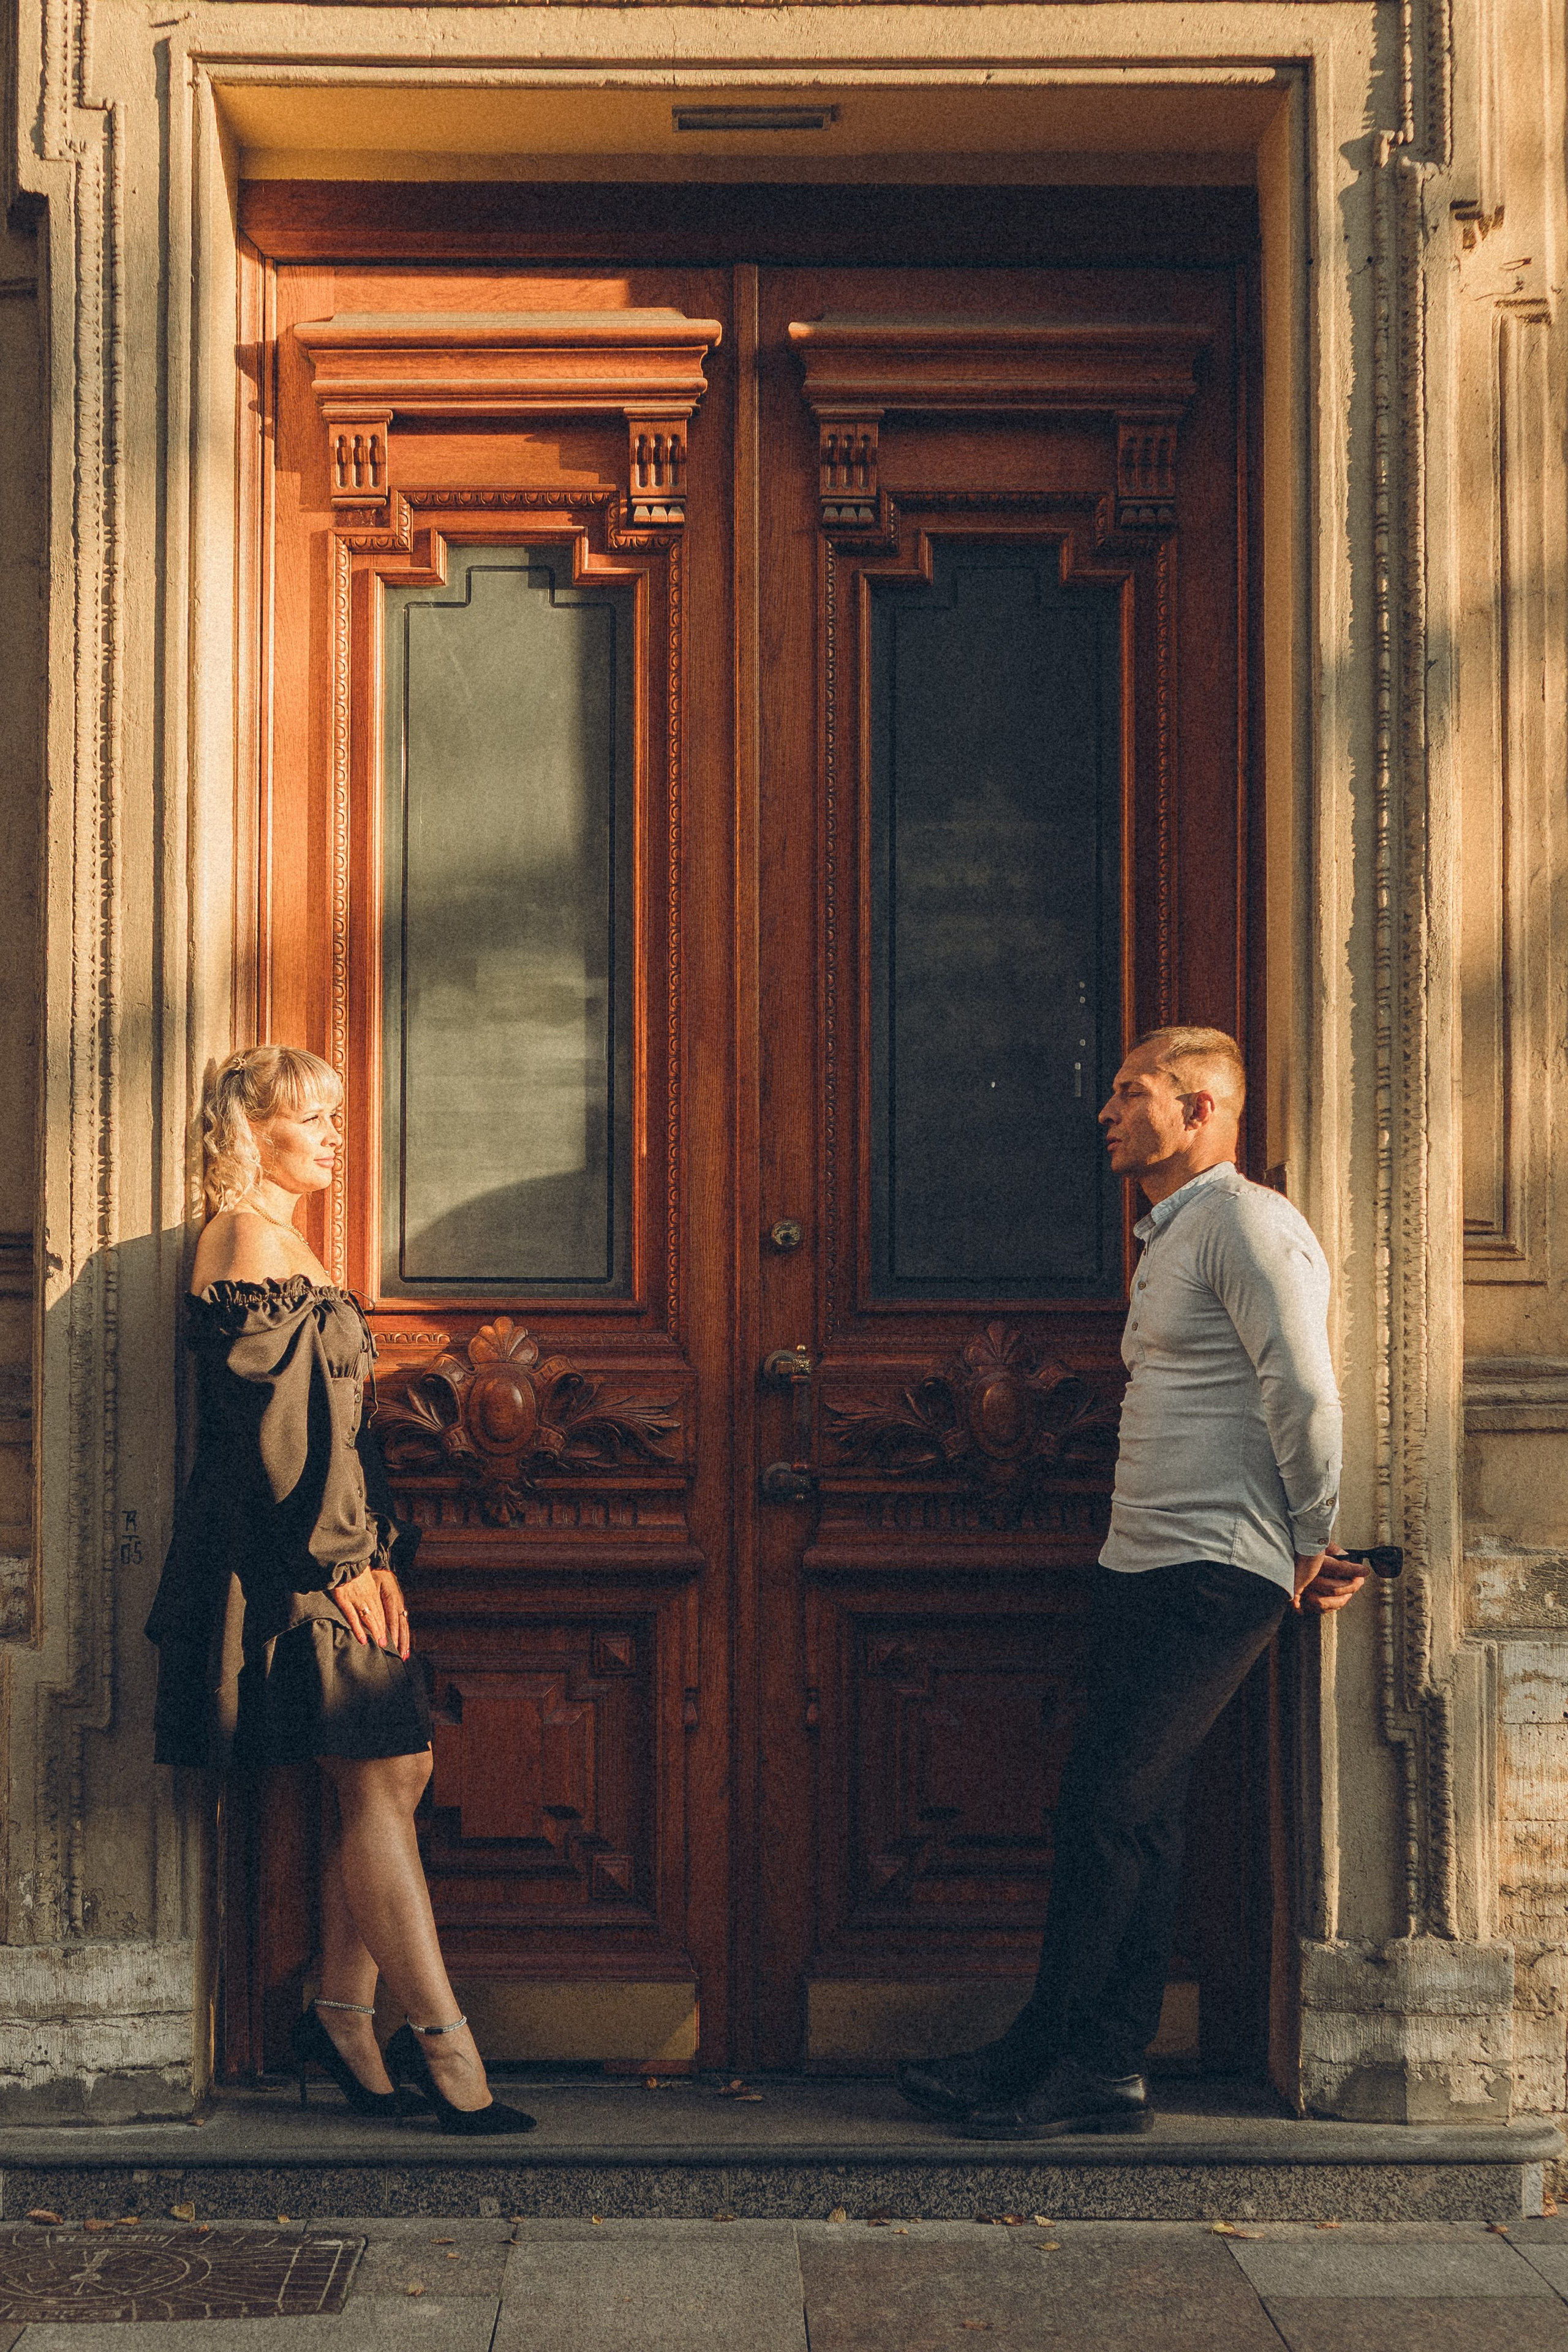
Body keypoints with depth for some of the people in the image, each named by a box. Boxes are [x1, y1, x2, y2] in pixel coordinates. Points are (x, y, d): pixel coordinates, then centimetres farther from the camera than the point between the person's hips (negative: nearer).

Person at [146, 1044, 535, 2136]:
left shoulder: (285, 1242, 20)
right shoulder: (250, 1237, -12)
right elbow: (276, 1420, -18)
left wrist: (374, 1546, 15)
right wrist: (344, 1558, -17)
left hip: (332, 1546, 10)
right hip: (292, 1554, -10)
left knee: (397, 1774, 8)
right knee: (377, 1782, -9)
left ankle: (342, 2016, 15)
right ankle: (446, 2052, -7)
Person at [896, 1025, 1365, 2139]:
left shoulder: (1249, 1224, -9)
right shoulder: (1170, 1239, 22)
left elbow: (1307, 1393, -17)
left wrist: (1310, 1545, -9)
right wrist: (1306, 1549, 12)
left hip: (1217, 1575, -9)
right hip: (1145, 1567, 9)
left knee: (1108, 1799, -9)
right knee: (1139, 1816, 7)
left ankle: (1044, 2055, -2)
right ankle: (1109, 2069, 9)